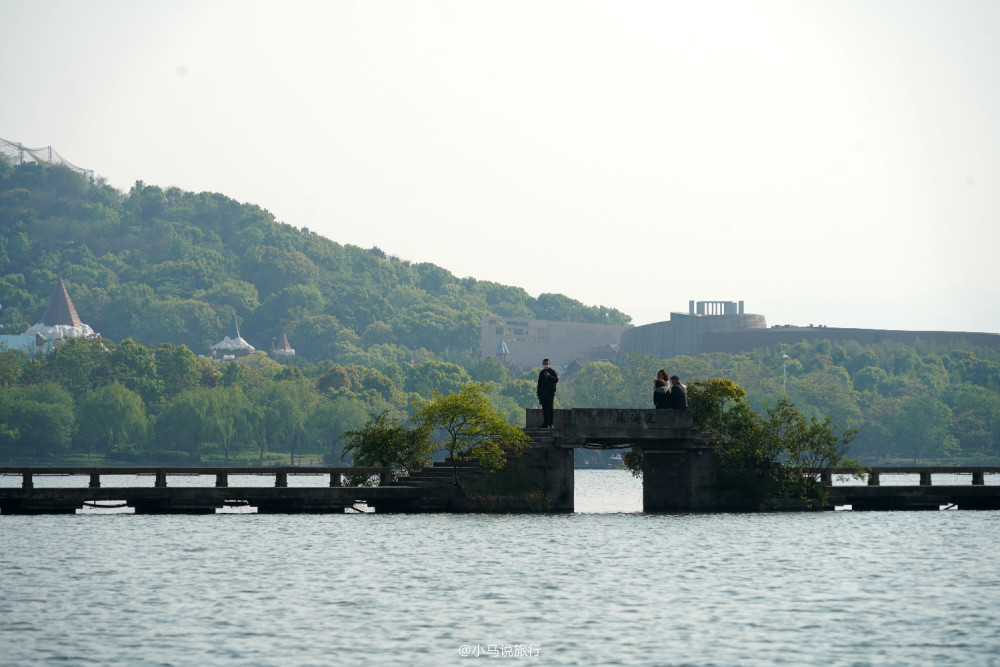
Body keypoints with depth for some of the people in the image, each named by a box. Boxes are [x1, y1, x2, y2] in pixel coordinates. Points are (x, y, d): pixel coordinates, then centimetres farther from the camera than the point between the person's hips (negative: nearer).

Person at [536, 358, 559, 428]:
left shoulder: (552, 372, 1)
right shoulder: (541, 373, 18)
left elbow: (556, 380, -12)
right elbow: (539, 383, 22)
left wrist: (549, 376, -25)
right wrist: (538, 392, 16)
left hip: (550, 393, -6)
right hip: (543, 393, 6)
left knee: (550, 408, -9)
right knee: (544, 409, 4)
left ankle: (551, 423, -10)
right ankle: (545, 423, 6)